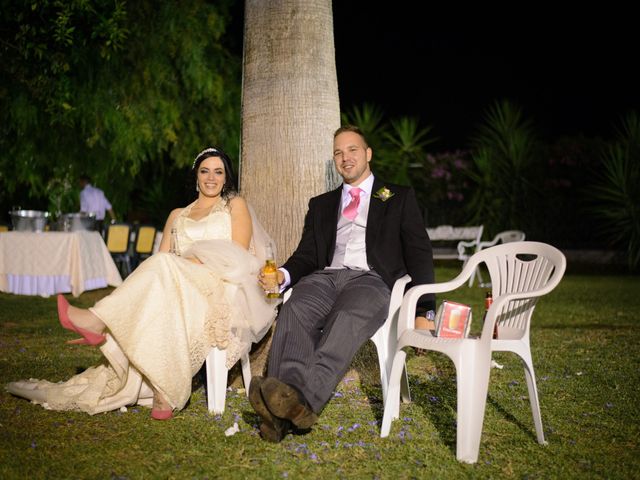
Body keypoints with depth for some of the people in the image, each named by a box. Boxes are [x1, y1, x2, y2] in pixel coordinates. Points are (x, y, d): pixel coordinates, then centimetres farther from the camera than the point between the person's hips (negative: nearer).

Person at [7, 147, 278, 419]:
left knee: (165, 267, -31)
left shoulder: (235, 205, 15)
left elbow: (238, 254, -1)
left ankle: (99, 321, -32)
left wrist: (194, 262, -13)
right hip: (177, 289, 4)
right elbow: (161, 258, 12)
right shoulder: (177, 215, 26)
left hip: (222, 290, -4)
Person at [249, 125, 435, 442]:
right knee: (294, 312, -32)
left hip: (370, 279, -3)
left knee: (346, 320, -38)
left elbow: (418, 255, 12)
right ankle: (283, 408, -48)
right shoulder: (321, 205, 29)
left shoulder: (400, 198, 20)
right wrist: (283, 274, -4)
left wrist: (424, 311, -1)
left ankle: (302, 398, -55)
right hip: (325, 276, 3)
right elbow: (306, 255, 21)